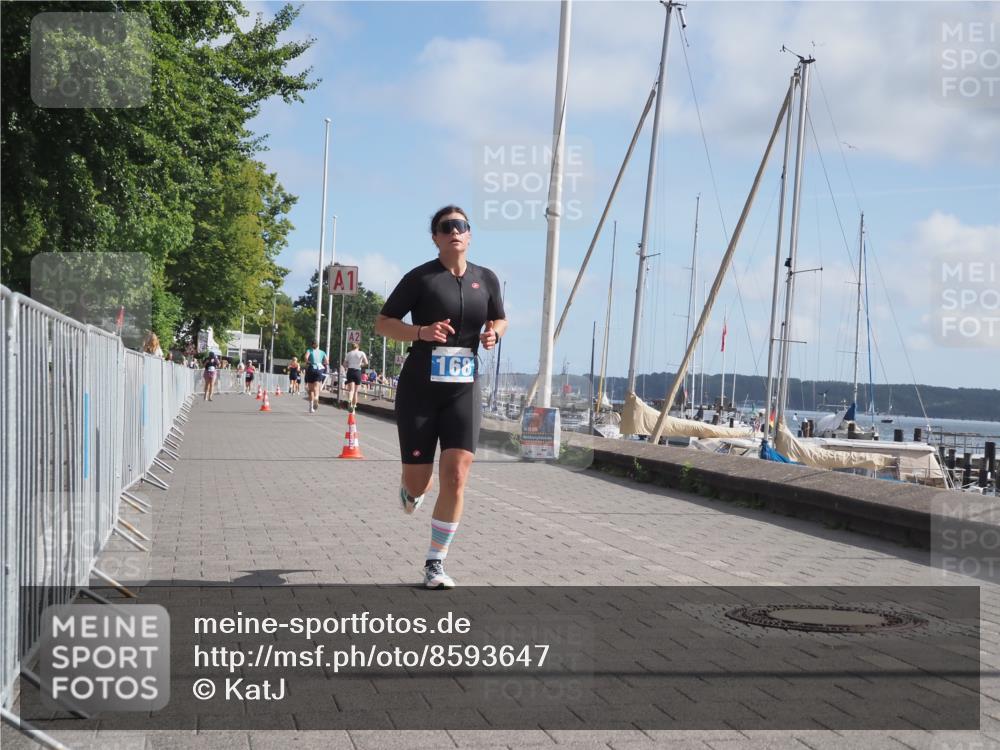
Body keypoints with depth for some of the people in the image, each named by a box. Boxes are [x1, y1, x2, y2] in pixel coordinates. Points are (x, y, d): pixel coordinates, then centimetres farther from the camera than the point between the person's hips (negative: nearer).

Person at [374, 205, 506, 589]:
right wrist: (422, 331, -21)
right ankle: (411, 489, 43)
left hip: (464, 390, 2)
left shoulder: (486, 279, 6)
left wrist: (493, 333, -3)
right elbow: (383, 323, -3)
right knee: (418, 482, 2)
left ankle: (435, 562, 2)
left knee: (457, 475, -11)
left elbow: (500, 319, 21)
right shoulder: (421, 277, -5)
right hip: (419, 389, -2)